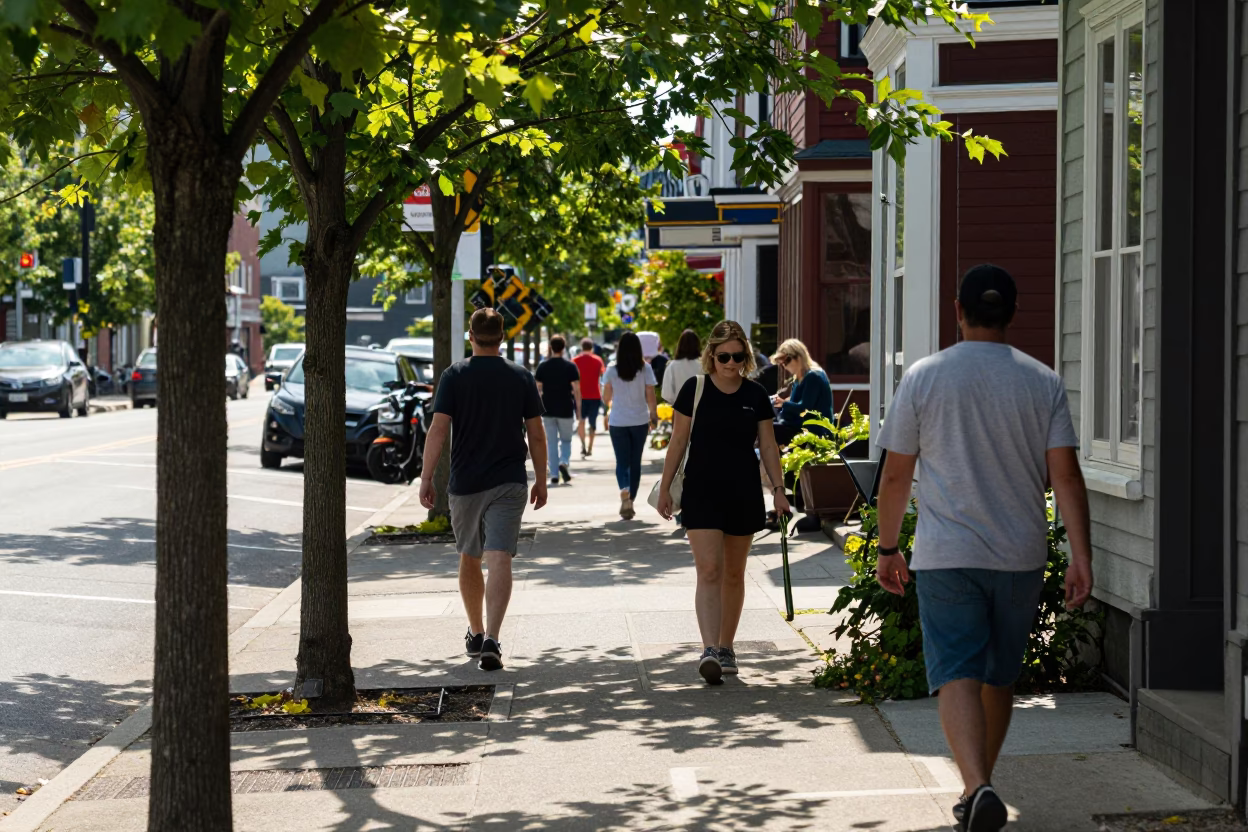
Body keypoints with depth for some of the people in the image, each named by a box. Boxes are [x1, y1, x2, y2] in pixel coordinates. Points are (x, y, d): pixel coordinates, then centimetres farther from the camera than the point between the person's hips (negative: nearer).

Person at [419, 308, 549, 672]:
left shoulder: (454, 376, -3)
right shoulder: (522, 378, 2)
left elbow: (438, 430, -9)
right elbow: (536, 435, 4)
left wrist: (426, 478, -5)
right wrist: (541, 481, 13)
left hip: (465, 484, 0)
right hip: (510, 484, 0)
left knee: (469, 560, 17)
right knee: (500, 560, -8)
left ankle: (476, 634, 31)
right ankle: (491, 640, -24)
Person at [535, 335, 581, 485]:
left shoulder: (542, 366, 1)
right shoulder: (570, 366, -5)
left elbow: (538, 389, 2)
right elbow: (576, 390, -7)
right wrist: (578, 409, 0)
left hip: (548, 410, 1)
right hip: (566, 410, -1)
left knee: (551, 443, 8)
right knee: (566, 440, 13)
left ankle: (554, 475, 5)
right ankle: (564, 462, -15)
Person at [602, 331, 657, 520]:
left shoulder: (612, 370, -6)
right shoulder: (645, 369, -7)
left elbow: (606, 398, 2)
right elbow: (651, 397, -5)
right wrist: (654, 415, 11)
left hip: (618, 422, 0)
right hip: (640, 421, 0)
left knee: (622, 462, 4)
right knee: (635, 462, 14)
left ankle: (624, 492, -23)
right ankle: (631, 500, 15)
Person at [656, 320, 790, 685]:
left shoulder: (755, 395, 3)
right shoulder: (695, 390, -3)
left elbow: (768, 446, 8)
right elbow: (679, 441, 2)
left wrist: (778, 489, 2)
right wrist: (665, 487, 2)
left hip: (744, 494, 3)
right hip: (702, 491, -3)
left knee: (733, 574, 11)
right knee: (709, 570, -13)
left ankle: (725, 647, 23)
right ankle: (709, 650, -21)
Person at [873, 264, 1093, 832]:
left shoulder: (923, 378, -3)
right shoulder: (1043, 382, 1)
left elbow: (895, 475, 1)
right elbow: (1065, 475, -5)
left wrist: (888, 549, 12)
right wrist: (1081, 558, -3)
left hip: (945, 556, -2)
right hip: (1021, 556, 3)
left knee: (958, 676, -7)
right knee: (1000, 675, 17)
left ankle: (978, 786, -28)